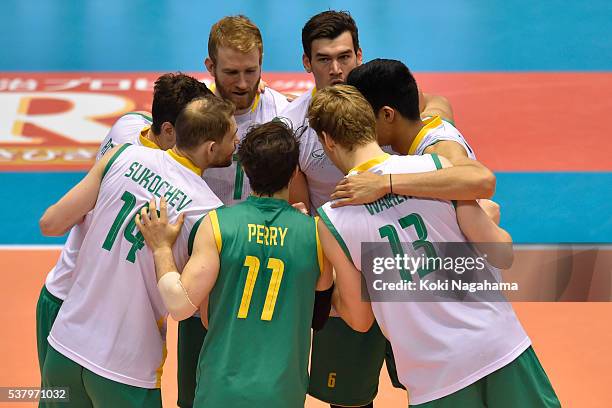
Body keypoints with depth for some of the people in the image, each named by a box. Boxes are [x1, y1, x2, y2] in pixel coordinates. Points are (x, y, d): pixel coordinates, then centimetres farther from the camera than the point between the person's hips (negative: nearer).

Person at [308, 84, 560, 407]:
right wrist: (488, 214, 17)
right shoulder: (435, 166, -6)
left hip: (435, 374, -1)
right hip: (500, 345, 1)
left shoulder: (330, 222, -4)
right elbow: (502, 254, -4)